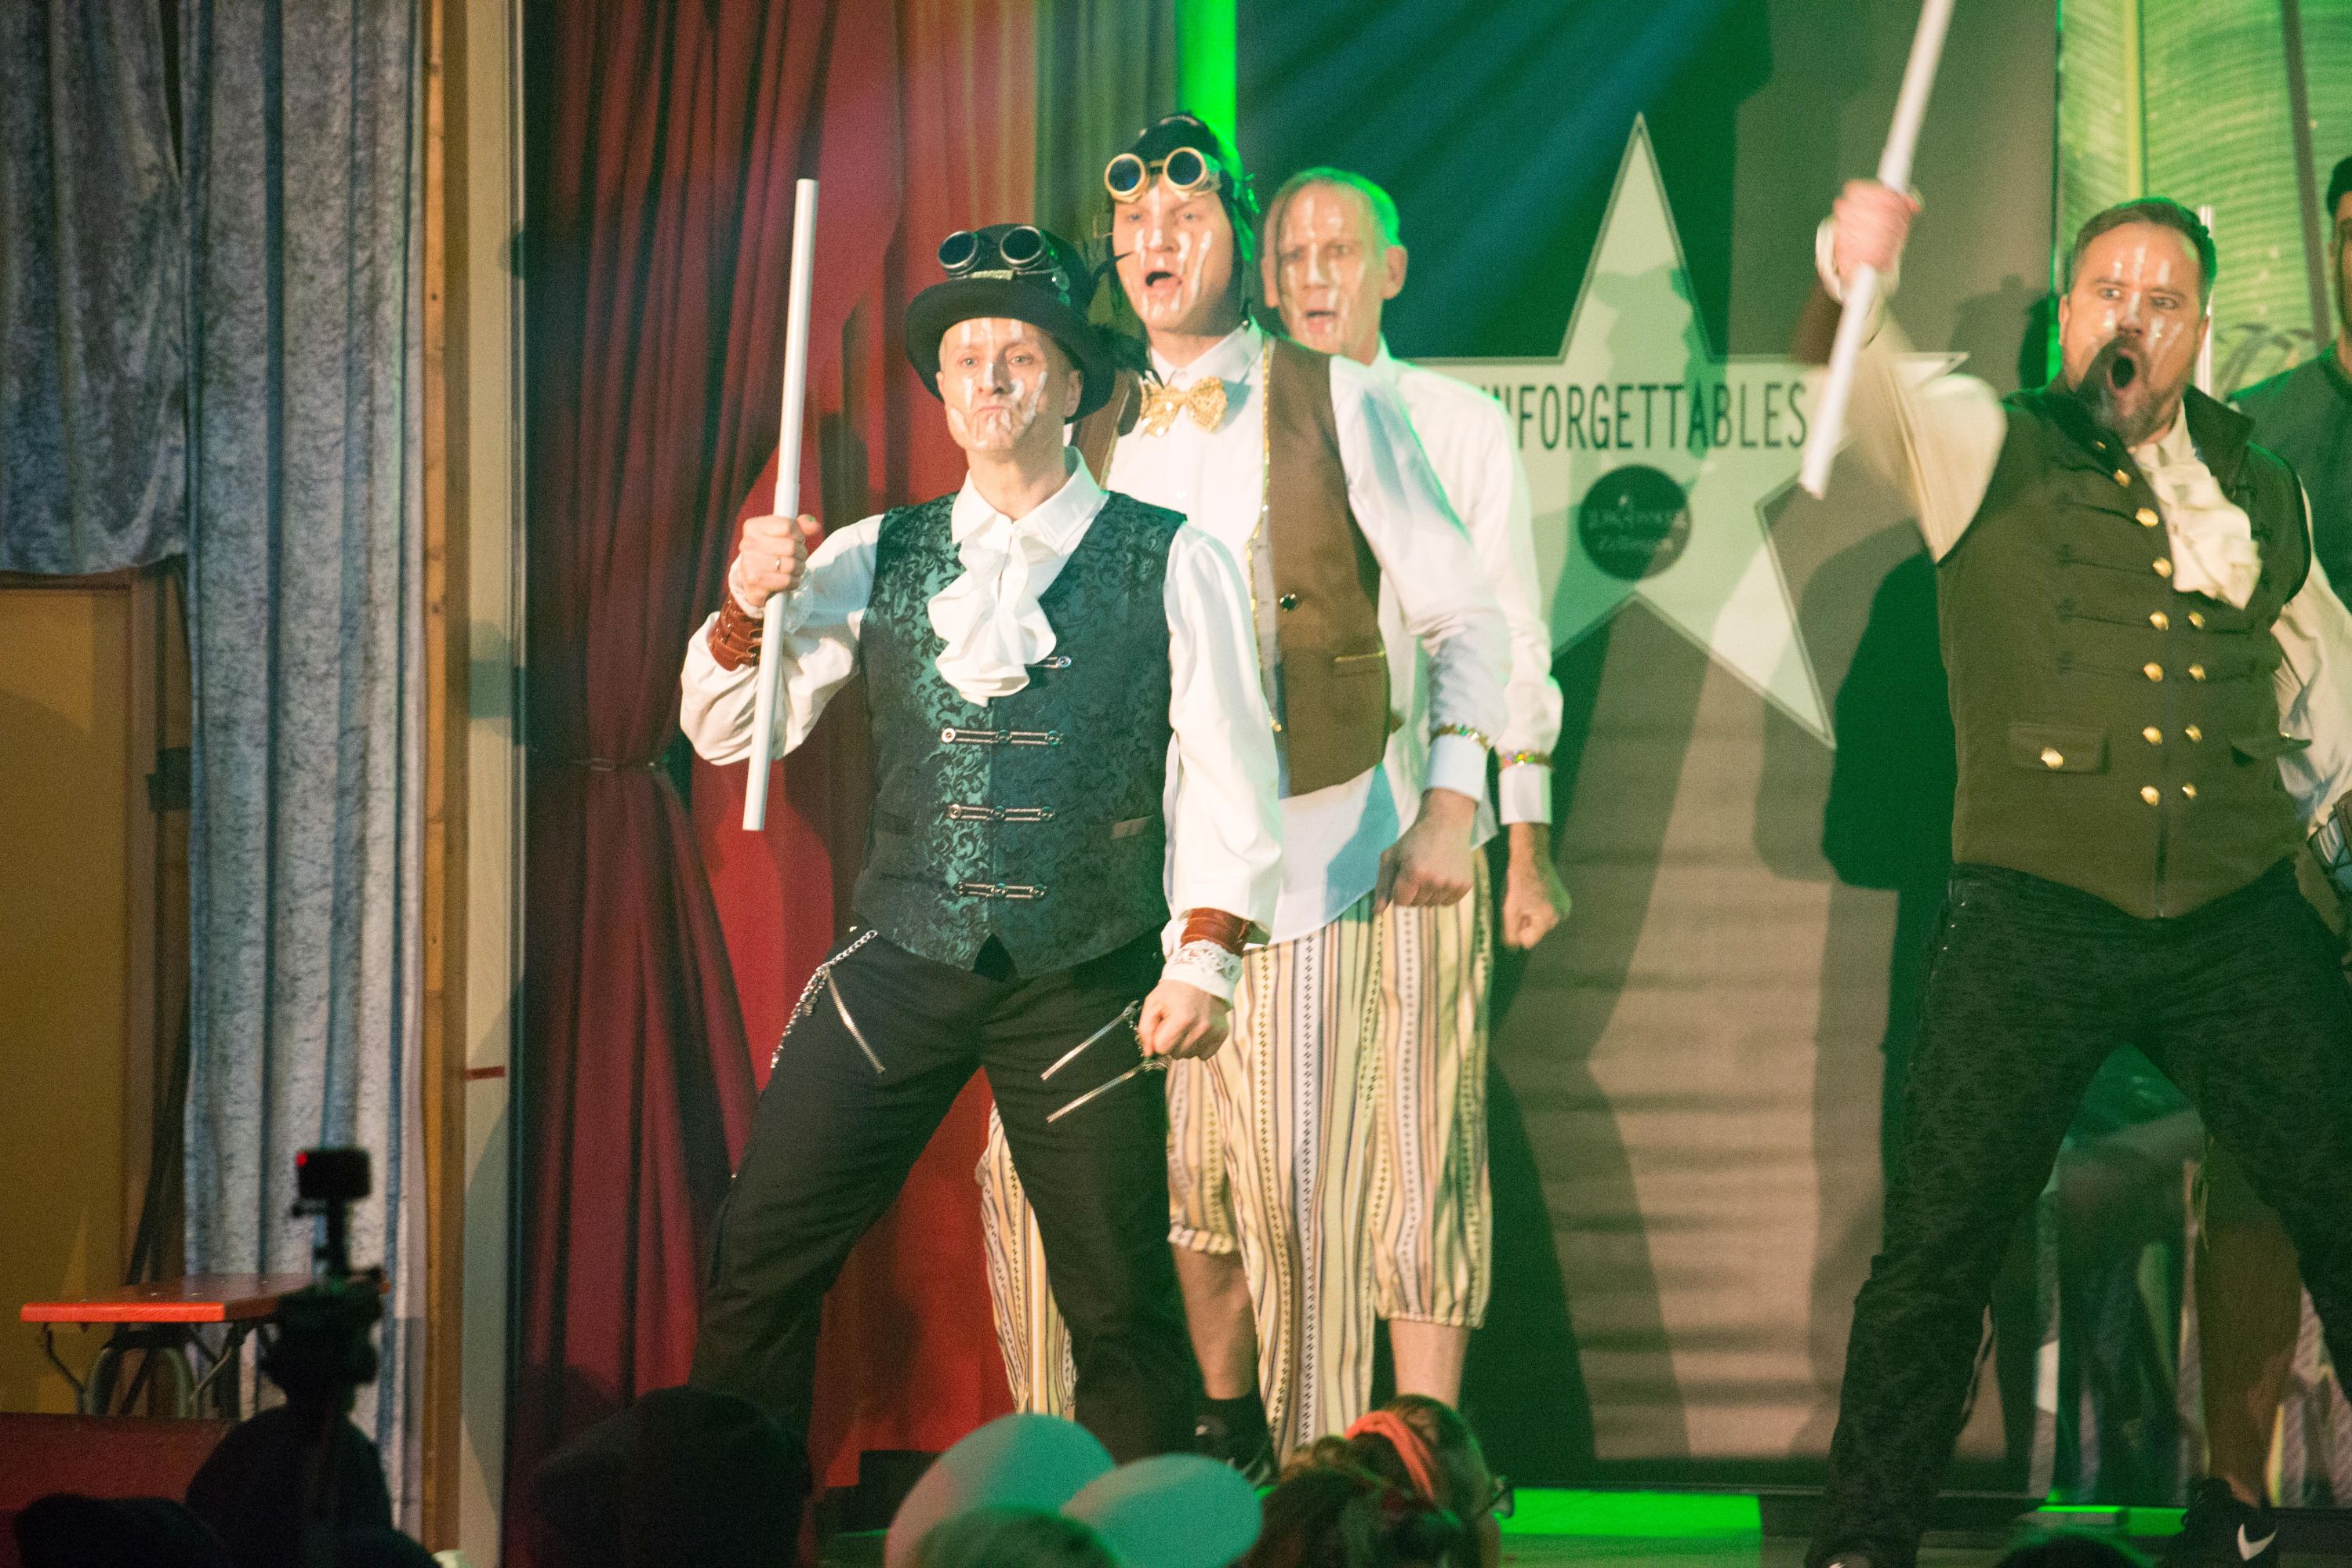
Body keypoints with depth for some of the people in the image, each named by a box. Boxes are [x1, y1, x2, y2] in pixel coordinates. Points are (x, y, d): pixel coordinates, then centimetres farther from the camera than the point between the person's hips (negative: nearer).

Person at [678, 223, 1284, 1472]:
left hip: (1083, 988, -2)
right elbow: (725, 733, 6)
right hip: (896, 969, 2)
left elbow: (1227, 770, -1)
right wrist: (749, 606, -12)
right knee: (757, 1263, -1)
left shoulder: (1172, 565, 0)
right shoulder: (872, 561, 8)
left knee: (1120, 1310, 2)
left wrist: (1203, 956, -7)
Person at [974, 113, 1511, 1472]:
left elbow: (1462, 616, 0)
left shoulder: (1339, 406, 0)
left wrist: (1450, 802, -11)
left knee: (1296, 1185, -4)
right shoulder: (1101, 441, 12)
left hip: (1309, 843, -4)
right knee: (1173, 1170, 2)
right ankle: (1224, 1429, 20)